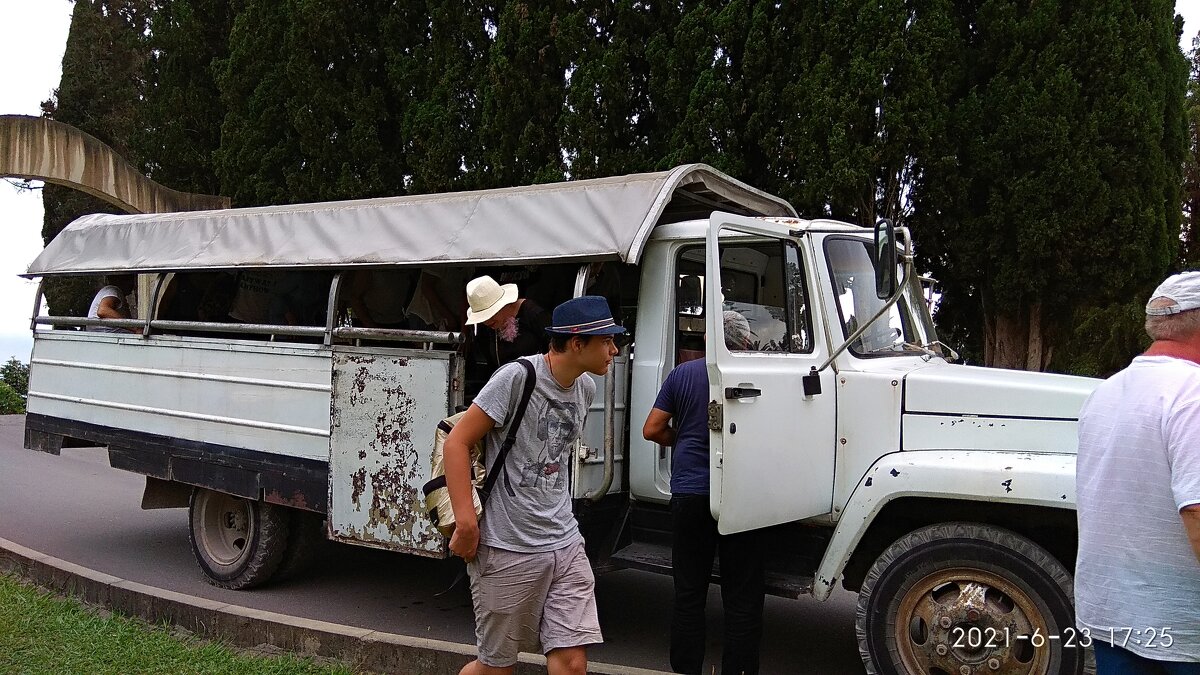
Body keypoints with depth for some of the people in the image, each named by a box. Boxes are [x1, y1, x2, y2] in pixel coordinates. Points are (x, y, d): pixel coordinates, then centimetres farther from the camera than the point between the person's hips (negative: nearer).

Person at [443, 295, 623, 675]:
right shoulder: (518, 377, -14)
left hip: (565, 544, 6)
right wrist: (466, 523, -16)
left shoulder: (586, 389, 8)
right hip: (507, 548, -6)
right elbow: (457, 442, -12)